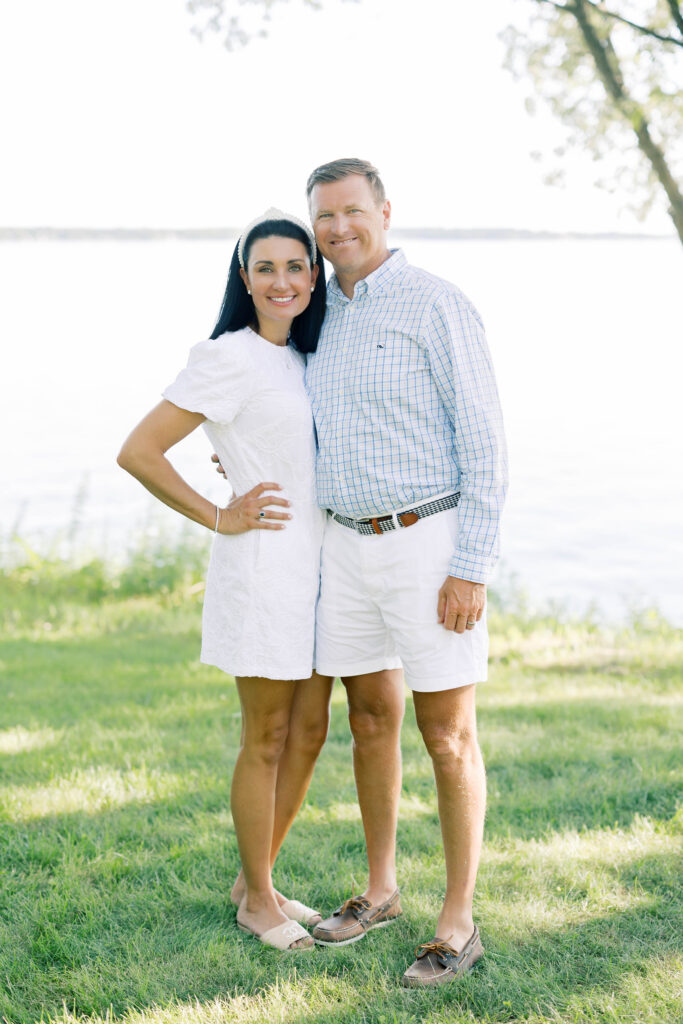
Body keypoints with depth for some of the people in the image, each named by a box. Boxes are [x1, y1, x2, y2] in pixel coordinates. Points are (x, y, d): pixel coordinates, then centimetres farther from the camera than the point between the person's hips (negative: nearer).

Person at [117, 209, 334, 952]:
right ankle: (257, 901, 19)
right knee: (266, 742, 3)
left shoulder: (304, 359, 12)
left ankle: (257, 881, 28)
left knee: (309, 732, 13)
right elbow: (137, 452, -15)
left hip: (316, 565, 8)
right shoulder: (229, 359, -12)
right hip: (264, 566, -8)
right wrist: (219, 519, -12)